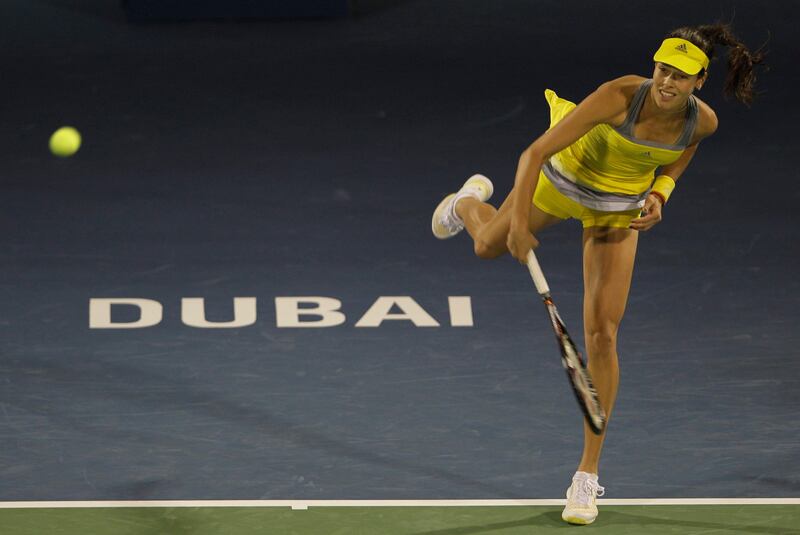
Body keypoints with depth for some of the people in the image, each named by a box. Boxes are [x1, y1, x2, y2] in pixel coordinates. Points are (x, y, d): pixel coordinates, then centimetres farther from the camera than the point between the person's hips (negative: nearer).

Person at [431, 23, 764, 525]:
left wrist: (659, 193, -14)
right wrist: (520, 219, -44)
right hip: (561, 180, -1)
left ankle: (588, 475, 0)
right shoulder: (619, 97, -37)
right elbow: (536, 152, -35)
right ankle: (470, 201, 68)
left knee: (602, 334, -8)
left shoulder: (703, 121, -24)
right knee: (489, 246, 26)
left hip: (618, 212, 1)